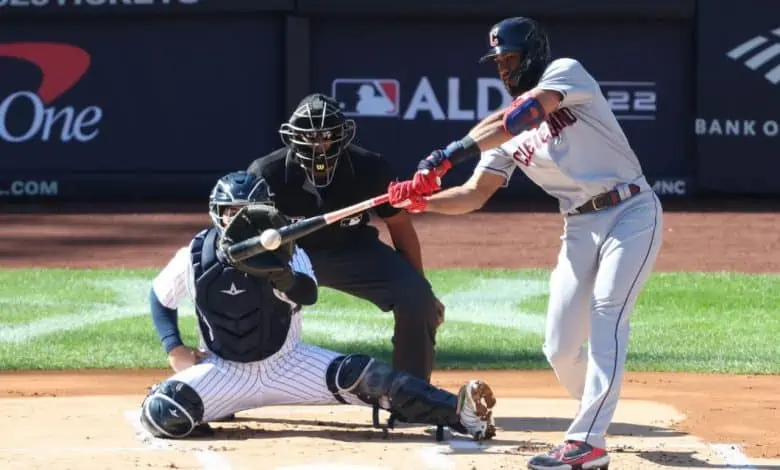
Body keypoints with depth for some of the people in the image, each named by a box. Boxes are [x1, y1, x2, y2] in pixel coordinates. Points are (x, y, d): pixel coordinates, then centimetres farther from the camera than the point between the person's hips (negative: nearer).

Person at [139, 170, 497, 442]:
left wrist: (276, 271, -54)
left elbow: (308, 294, -33)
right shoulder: (194, 258, -9)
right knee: (161, 415, -26)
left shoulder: (283, 252, -11)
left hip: (287, 364, 0)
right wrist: (175, 350, -5)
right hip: (224, 371, 1)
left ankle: (459, 411, -34)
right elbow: (160, 297, 10)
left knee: (358, 377, -24)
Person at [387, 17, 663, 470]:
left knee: (606, 318, -22)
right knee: (560, 348, 3)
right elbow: (474, 195, 6)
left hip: (632, 214, -7)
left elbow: (524, 115, -27)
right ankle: (598, 413, 30)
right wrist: (421, 200, -14)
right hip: (581, 228, 7)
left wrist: (452, 153, -35)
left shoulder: (566, 72, -8)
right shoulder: (507, 133, 11)